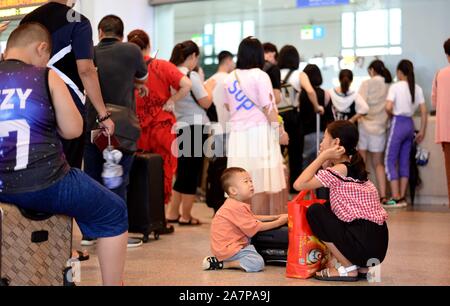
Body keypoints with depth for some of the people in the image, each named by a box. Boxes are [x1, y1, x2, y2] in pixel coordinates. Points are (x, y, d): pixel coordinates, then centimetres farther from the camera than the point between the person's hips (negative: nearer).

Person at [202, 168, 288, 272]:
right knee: (257, 263, -22)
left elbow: (252, 218, 22)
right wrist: (278, 222, -9)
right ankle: (220, 264, -14)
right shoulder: (237, 208, -21)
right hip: (227, 248, -11)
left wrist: (275, 217, 13)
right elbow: (255, 227, -17)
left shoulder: (236, 205, 13)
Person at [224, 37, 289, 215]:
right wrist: (280, 130, -3)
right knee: (261, 181, -1)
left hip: (237, 133, 5)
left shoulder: (230, 78, 9)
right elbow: (268, 107, -9)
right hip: (259, 132, -5)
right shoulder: (260, 76, -6)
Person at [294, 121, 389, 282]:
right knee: (328, 209, 23)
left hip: (365, 244, -9)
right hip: (378, 242, 9)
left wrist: (323, 157, -9)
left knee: (315, 212, -3)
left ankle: (348, 268, 1)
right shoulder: (353, 166, 15)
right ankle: (360, 265, 17)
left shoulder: (338, 170, -12)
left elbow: (299, 184, -12)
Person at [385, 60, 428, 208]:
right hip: (410, 124, 6)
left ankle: (396, 198, -5)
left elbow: (388, 107, -19)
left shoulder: (396, 87, -9)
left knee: (390, 161, 1)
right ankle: (402, 198, 12)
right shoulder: (417, 88, 6)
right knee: (404, 162, 11)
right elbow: (424, 111, 5)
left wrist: (392, 115, 2)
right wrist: (422, 131, 11)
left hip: (398, 123, -6)